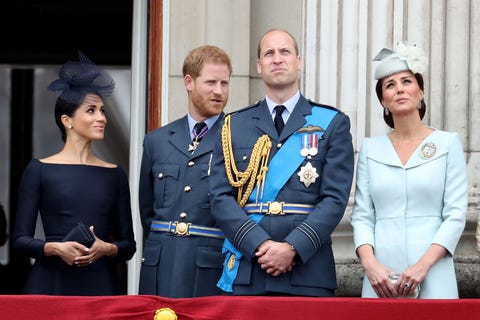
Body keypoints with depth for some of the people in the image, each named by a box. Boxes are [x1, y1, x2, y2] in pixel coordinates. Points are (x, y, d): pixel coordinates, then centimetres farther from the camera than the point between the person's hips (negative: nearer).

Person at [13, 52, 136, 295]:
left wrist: (106, 248, -9)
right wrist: (56, 248, -16)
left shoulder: (115, 175, 11)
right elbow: (21, 239, 1)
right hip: (51, 284, -2)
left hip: (101, 284, 2)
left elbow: (128, 244, 11)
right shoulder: (39, 170, 4)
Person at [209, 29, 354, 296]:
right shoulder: (234, 126, 13)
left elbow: (335, 199, -2)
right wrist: (260, 244, -12)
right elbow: (222, 197, 4)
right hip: (245, 273, 2)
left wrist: (293, 248, -15)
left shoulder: (333, 124, 7)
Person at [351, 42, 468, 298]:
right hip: (381, 278, 2)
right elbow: (362, 215, 7)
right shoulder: (370, 148, 10)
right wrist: (370, 263, -10)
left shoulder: (447, 143, 4)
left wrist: (423, 265, -13)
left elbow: (456, 214, -2)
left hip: (432, 277, -1)